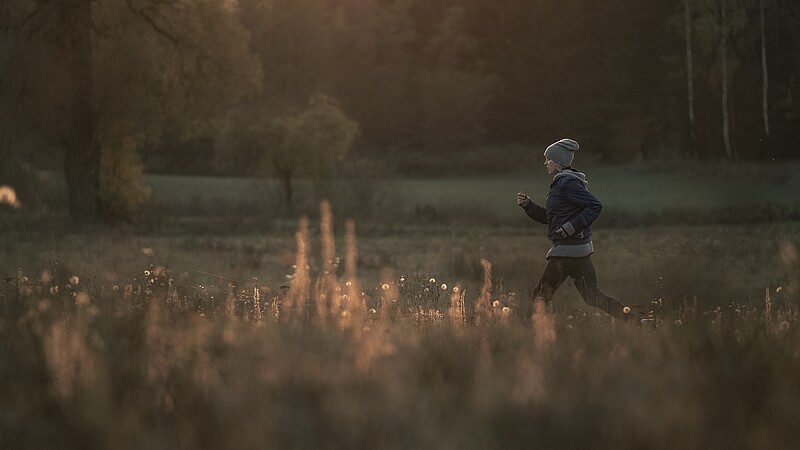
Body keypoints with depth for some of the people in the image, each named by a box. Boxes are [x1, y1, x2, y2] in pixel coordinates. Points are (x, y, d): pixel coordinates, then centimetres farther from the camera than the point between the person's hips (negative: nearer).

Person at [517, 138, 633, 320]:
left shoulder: (568, 182, -14)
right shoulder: (561, 182, 17)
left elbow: (595, 206, -21)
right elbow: (547, 216, 23)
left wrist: (571, 227, -21)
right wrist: (528, 204, 9)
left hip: (568, 250, -10)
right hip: (580, 248, 10)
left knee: (542, 294, -2)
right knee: (592, 295, 9)